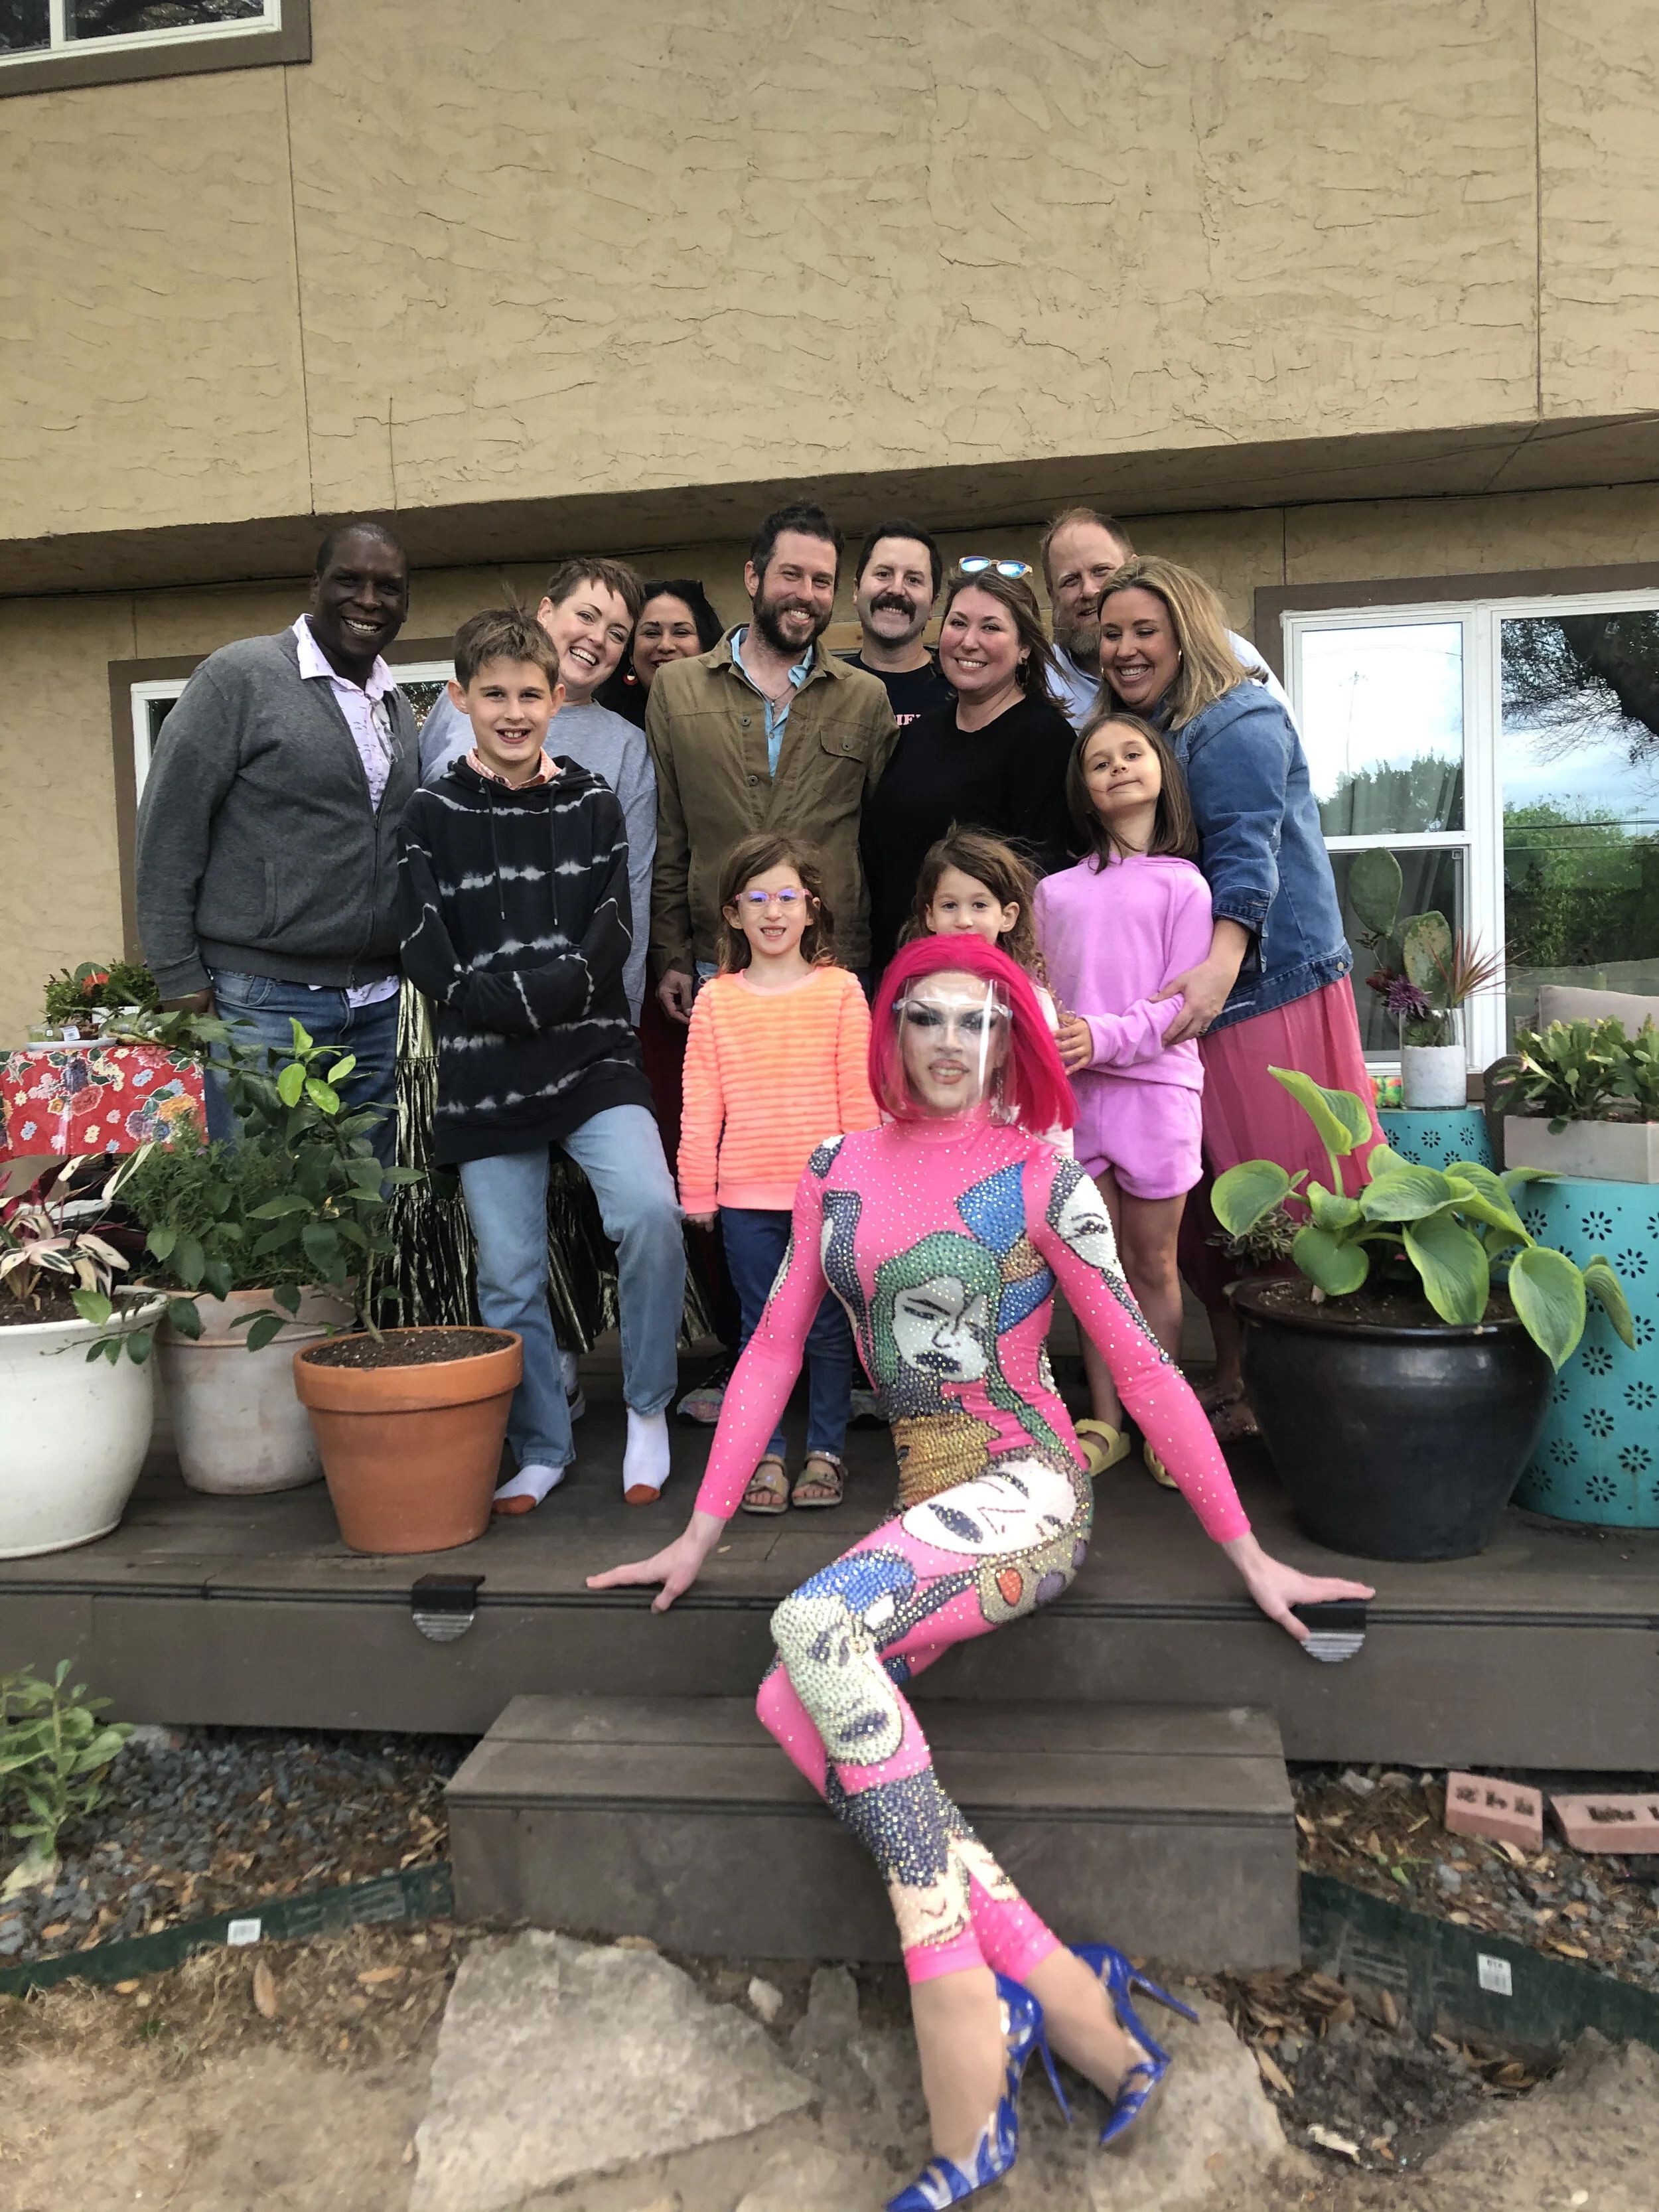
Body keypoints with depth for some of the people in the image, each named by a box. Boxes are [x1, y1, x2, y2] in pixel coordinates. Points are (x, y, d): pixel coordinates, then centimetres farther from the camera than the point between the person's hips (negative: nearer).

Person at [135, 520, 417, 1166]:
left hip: (377, 1007, 6)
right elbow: (168, 827, -7)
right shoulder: (240, 676, -5)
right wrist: (179, 976, -9)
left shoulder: (400, 708, 13)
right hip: (265, 1000, -6)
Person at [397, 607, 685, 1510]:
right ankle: (541, 1450, 24)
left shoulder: (593, 804, 7)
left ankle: (647, 1408, 0)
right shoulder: (431, 817, 4)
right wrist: (534, 1003, -12)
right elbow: (430, 962, -3)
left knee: (651, 1211, -22)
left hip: (594, 1060, 0)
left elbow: (612, 939, -2)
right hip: (484, 1079, 0)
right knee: (509, 1277, 5)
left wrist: (526, 994, -15)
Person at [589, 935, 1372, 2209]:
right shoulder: (841, 1171, 10)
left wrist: (1249, 1556, 0)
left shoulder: (1044, 1176, -3)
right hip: (927, 1513, 5)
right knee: (792, 1706, -22)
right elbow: (775, 1349, 11)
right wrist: (698, 1535, 9)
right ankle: (1054, 1990, -22)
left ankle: (966, 2022, -25)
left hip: (1028, 1492, -5)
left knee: (817, 1627, -31)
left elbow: (1144, 1366, -1)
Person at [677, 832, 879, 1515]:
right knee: (761, 1329, 10)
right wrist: (698, 1191, 3)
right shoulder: (716, 1000, 3)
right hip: (747, 1197, 1)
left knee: (829, 1328, 9)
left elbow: (859, 1094, 0)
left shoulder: (840, 991, 0)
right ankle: (765, 1457, 20)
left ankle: (826, 1451, 23)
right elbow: (700, 1103, 4)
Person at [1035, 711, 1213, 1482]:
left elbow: (1182, 1001, -6)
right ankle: (1104, 1420, 17)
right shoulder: (1056, 891, 13)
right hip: (1072, 1091, 3)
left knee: (1153, 1263, 6)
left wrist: (1106, 1036, -20)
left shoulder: (1181, 883, 2)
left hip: (1154, 1084, -3)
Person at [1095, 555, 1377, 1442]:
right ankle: (1235, 1378, 22)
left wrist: (1221, 963, -38)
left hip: (1266, 991, -8)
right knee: (1201, 1201, 11)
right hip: (1180, 1000, 8)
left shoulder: (1238, 722, -9)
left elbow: (1246, 853, -24)